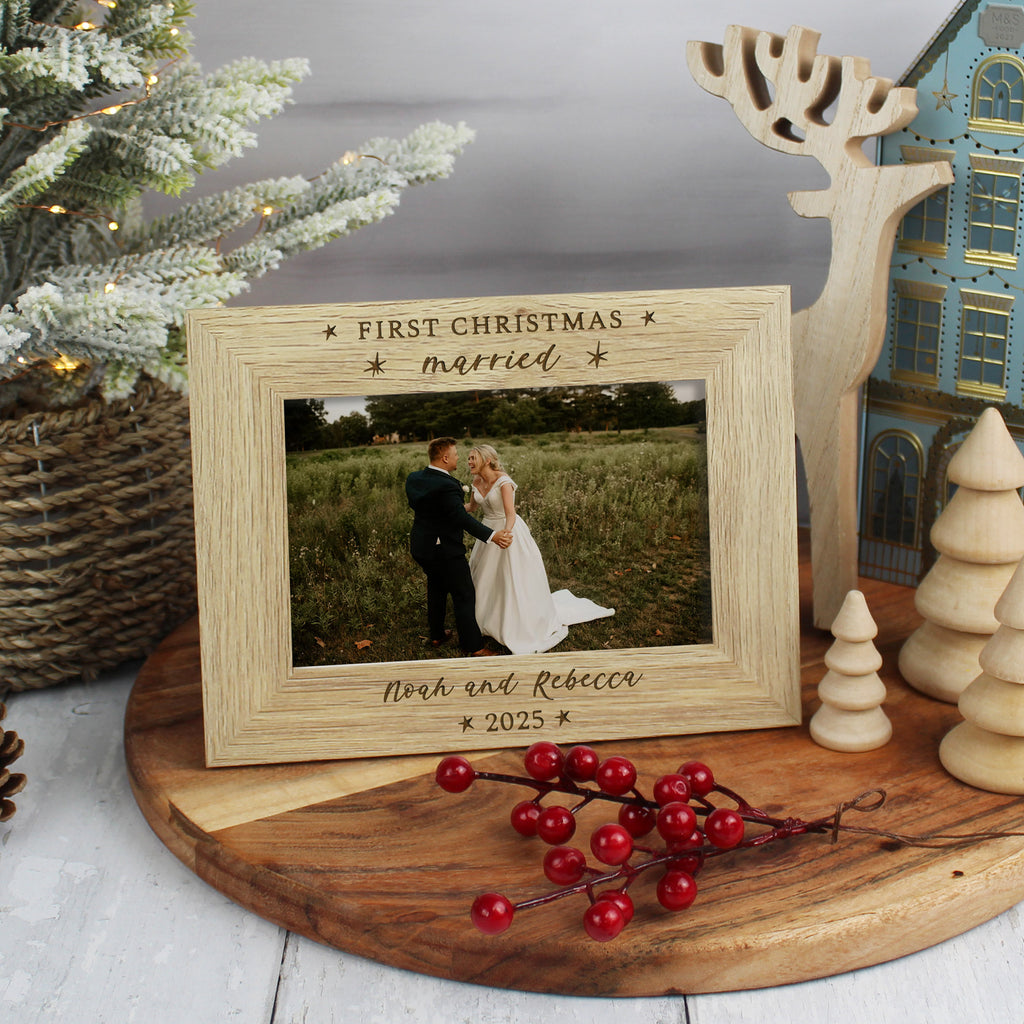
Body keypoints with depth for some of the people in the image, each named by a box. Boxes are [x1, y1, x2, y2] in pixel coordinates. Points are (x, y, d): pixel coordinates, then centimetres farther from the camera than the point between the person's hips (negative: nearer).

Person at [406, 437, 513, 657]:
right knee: (464, 597, 3)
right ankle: (474, 647, 9)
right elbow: (463, 519, -28)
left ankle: (436, 634, 39)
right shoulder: (446, 486, -26)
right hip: (445, 550, -8)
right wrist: (491, 535, -29)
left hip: (421, 547, 8)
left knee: (436, 588, 27)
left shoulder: (413, 479, -1)